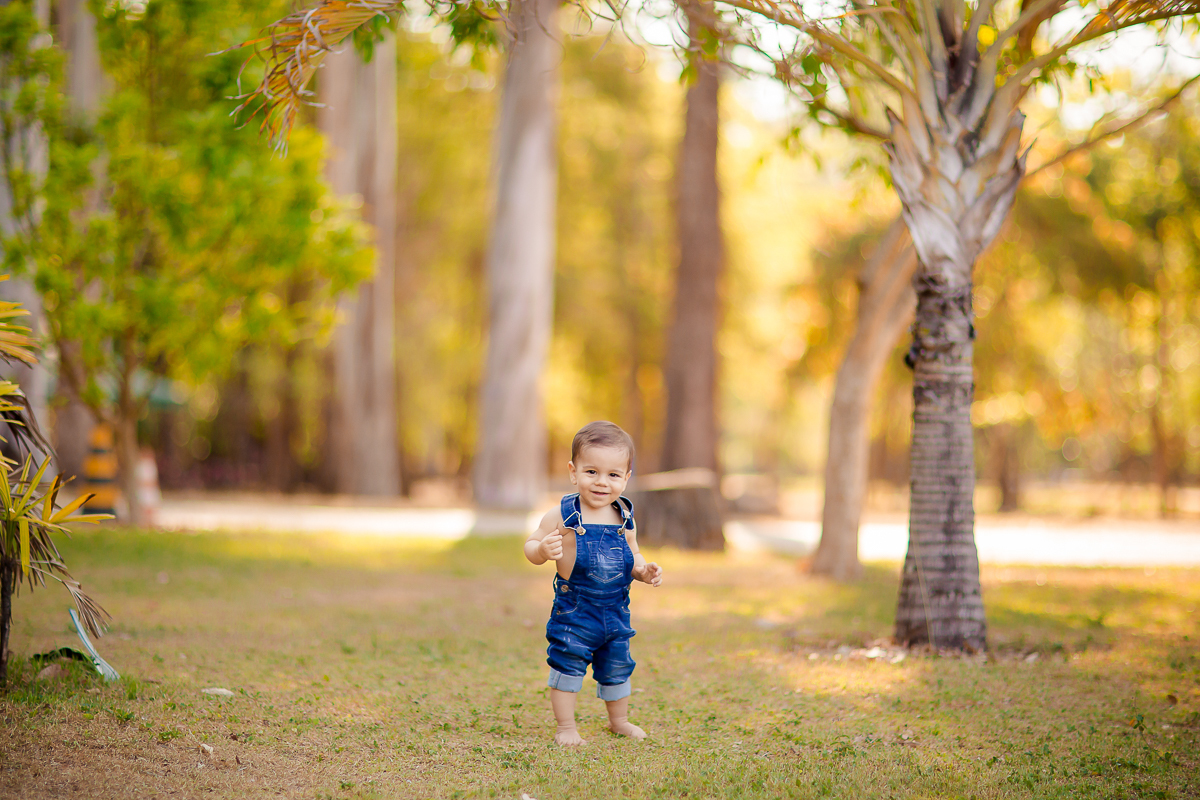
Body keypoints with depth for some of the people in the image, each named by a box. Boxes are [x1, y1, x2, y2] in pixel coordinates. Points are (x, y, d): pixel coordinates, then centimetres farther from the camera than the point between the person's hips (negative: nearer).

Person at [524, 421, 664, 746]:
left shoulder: (625, 519, 1)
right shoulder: (563, 516, -13)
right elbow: (531, 544, -8)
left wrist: (644, 570, -6)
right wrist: (543, 551, -30)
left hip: (616, 610, 4)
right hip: (573, 610, -4)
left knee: (618, 666, 17)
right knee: (568, 664, -2)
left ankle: (619, 720, 37)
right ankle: (565, 726, 14)